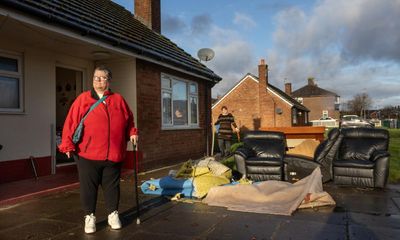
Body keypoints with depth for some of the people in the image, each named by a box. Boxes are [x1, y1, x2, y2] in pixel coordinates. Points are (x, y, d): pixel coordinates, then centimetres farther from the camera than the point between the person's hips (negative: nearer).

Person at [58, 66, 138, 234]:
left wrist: (132, 133, 2)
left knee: (112, 186, 12)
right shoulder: (83, 99, 1)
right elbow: (71, 122, -3)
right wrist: (68, 144, -9)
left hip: (113, 155, 2)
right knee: (89, 187, 8)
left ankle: (113, 214, 29)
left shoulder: (118, 100, 8)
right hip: (87, 154, -1)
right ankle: (89, 216, 26)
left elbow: (129, 120, 17)